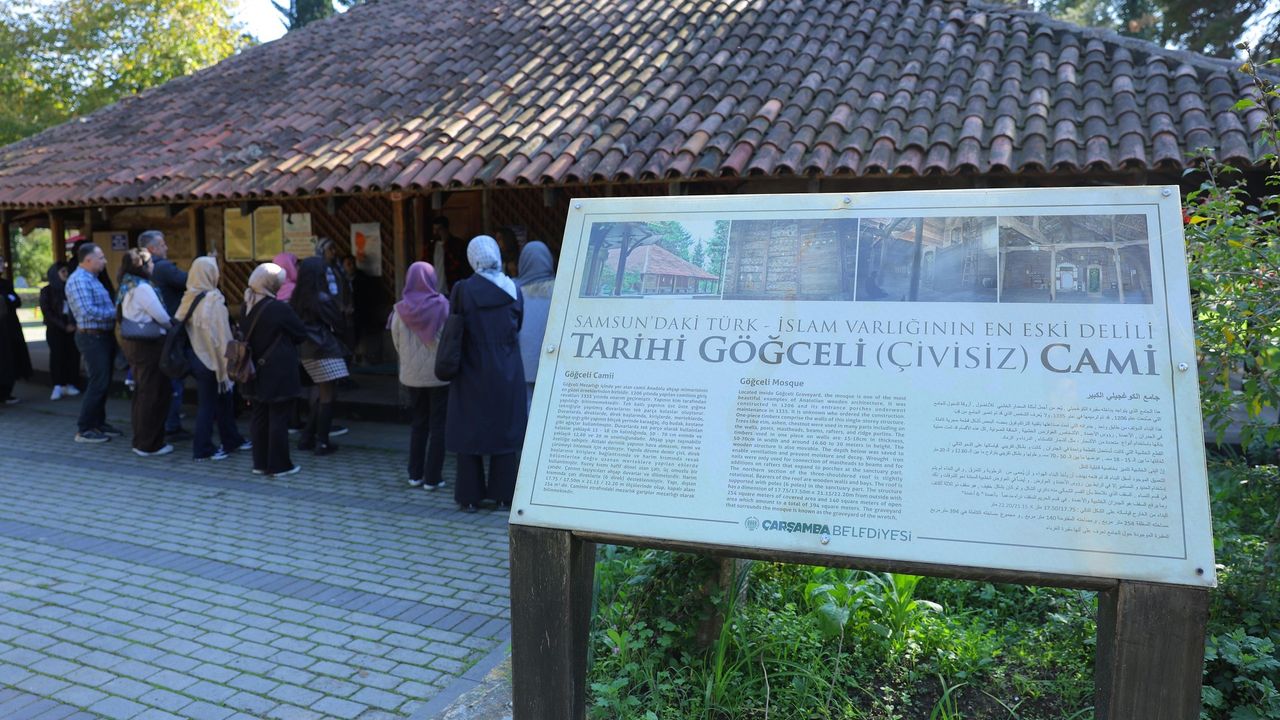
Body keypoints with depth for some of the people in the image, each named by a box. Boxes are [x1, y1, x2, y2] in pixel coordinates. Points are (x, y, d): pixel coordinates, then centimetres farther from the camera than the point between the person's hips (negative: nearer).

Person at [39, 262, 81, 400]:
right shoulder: (47, 291, 3)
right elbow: (47, 313, -1)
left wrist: (74, 324, -7)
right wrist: (63, 326, -10)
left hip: (72, 328, 2)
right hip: (55, 329, -2)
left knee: (73, 355, -5)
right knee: (57, 355, -8)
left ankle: (70, 385, 0)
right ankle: (58, 386, -8)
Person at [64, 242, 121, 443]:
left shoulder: (92, 278, 17)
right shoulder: (78, 280, -14)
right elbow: (88, 312, -23)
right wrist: (116, 313, -16)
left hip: (104, 336, 10)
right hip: (92, 337, -10)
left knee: (103, 382, 14)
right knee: (98, 382, -8)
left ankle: (98, 423, 24)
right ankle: (84, 429, -2)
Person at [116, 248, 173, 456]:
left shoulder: (127, 286, 12)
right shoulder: (142, 288, -18)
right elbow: (162, 318, -15)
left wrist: (167, 326, 13)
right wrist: (174, 328, 4)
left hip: (132, 342, 10)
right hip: (148, 344, -10)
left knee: (141, 392, 18)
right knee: (153, 394, -2)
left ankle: (141, 440, 27)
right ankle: (149, 445, 4)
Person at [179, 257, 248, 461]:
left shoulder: (189, 299, 2)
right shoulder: (213, 301, -18)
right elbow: (220, 335, -19)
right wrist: (225, 364, -13)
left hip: (195, 356, 7)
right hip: (210, 359, -7)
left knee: (223, 399, 18)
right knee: (209, 402, 3)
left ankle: (232, 440, 28)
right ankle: (203, 448, 10)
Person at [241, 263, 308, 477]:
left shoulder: (247, 307, 4)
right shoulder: (279, 308, -17)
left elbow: (244, 335, 14)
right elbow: (301, 333, -7)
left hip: (256, 373, 7)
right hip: (279, 375, -7)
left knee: (259, 417, 13)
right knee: (278, 419, 0)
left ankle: (260, 463, 20)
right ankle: (279, 465, 6)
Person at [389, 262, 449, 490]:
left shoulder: (400, 310, -5)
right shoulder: (442, 306, -13)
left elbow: (397, 343, 2)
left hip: (412, 375, 3)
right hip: (439, 374, -3)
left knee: (417, 423, 16)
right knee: (438, 425, 5)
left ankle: (415, 474, 18)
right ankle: (433, 477, 6)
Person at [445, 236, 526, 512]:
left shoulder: (462, 290, -9)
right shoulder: (513, 290, -3)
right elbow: (518, 327, 3)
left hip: (472, 372, -2)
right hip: (506, 374, 2)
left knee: (469, 431, 8)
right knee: (505, 429, 10)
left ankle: (470, 497, 11)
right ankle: (503, 494, 14)